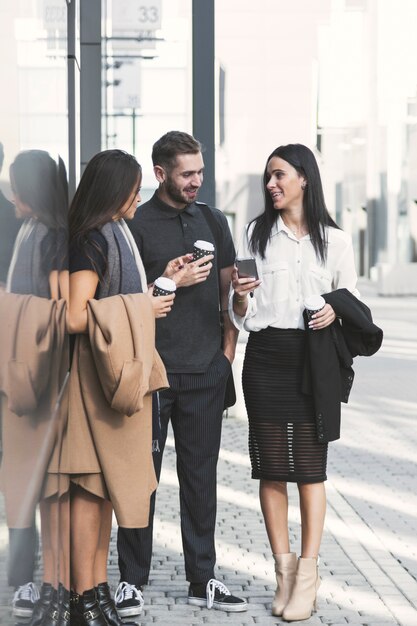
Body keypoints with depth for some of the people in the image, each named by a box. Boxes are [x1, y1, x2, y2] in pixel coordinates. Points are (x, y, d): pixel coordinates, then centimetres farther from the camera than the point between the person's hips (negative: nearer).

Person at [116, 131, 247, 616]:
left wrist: (227, 350, 6)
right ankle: (132, 579, 8)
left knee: (201, 475, 8)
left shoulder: (213, 221, 13)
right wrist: (173, 282, -12)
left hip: (205, 374, 4)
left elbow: (229, 290, 16)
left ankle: (202, 579, 15)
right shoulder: (136, 225, -2)